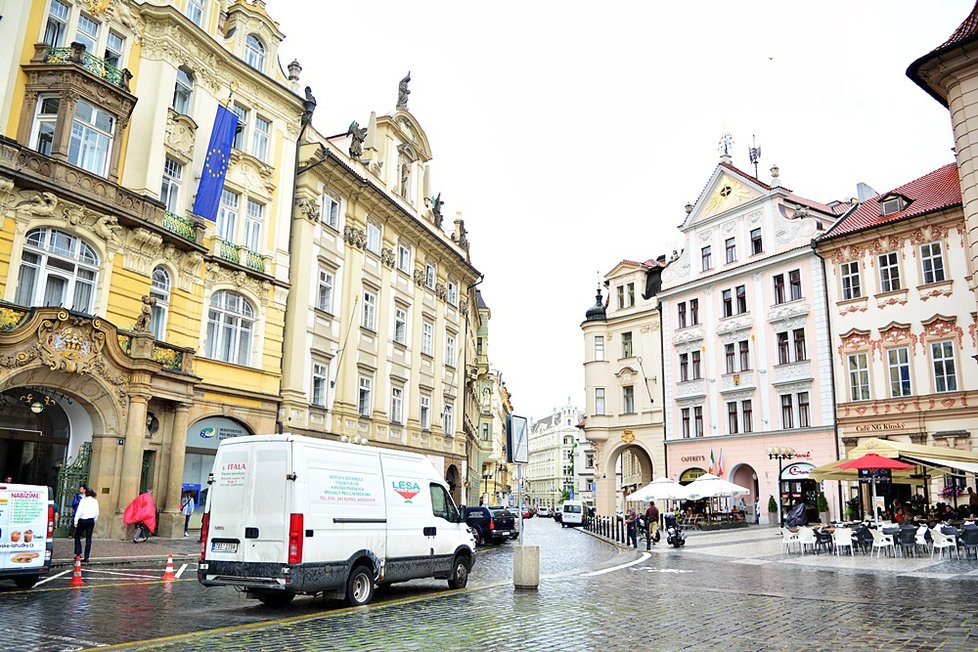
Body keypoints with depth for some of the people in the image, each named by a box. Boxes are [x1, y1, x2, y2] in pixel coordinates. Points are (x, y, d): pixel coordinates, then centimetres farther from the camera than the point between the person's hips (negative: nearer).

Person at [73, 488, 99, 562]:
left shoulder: (83, 500, -5)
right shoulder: (95, 501, 6)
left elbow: (79, 511, -11)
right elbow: (97, 513, 6)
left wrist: (76, 521, -8)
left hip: (82, 520, -4)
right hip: (91, 520, 4)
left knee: (77, 537, 11)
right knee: (88, 538, 6)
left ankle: (78, 554, 2)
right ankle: (86, 557, 5)